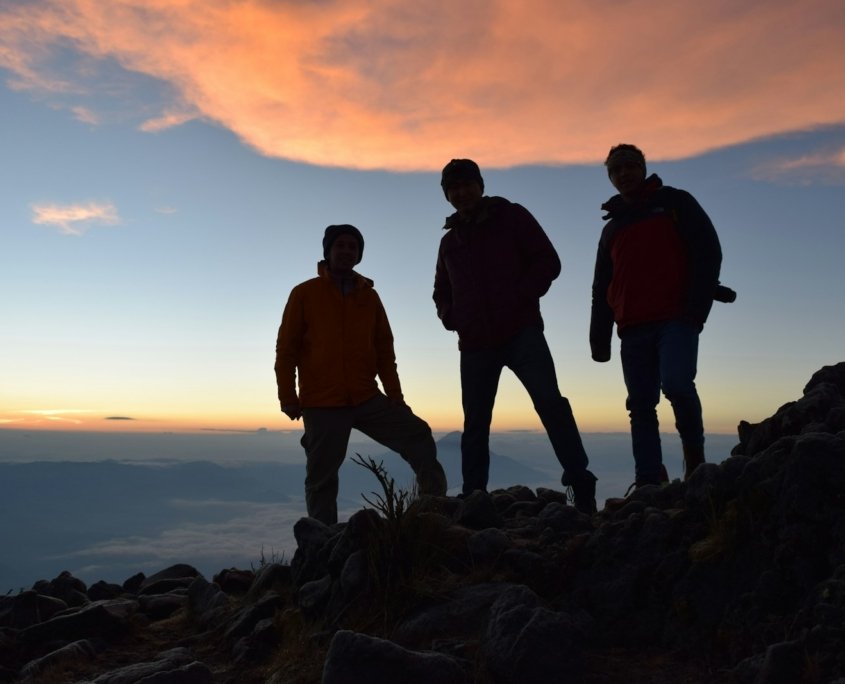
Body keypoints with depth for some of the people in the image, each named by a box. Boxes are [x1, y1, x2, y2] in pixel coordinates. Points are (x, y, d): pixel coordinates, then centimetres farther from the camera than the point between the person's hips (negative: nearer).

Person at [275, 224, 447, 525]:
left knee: (419, 438, -5)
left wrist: (394, 394, 3)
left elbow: (384, 349, 11)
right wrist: (288, 397, -8)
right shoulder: (305, 293, 1)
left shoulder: (369, 296, 11)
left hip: (367, 399, 3)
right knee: (321, 477, 2)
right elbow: (286, 349, -1)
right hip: (321, 404, -3)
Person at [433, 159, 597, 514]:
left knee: (550, 404, -18)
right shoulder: (450, 240, 20)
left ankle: (582, 488, -15)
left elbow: (548, 261, 0)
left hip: (522, 332, -4)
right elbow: (442, 291, 28)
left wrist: (521, 297, -13)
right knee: (474, 425, 5)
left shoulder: (512, 217, 7)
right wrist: (450, 317, 8)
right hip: (474, 343, 5)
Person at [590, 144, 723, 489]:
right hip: (633, 330, 5)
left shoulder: (674, 202, 12)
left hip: (676, 320, -4)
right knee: (641, 407, 0)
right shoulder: (612, 226, 25)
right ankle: (650, 482, 3)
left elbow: (709, 253, 1)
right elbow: (602, 290, 22)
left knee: (676, 383, -24)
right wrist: (599, 339, 12)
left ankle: (695, 457, -1)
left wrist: (697, 306, -11)